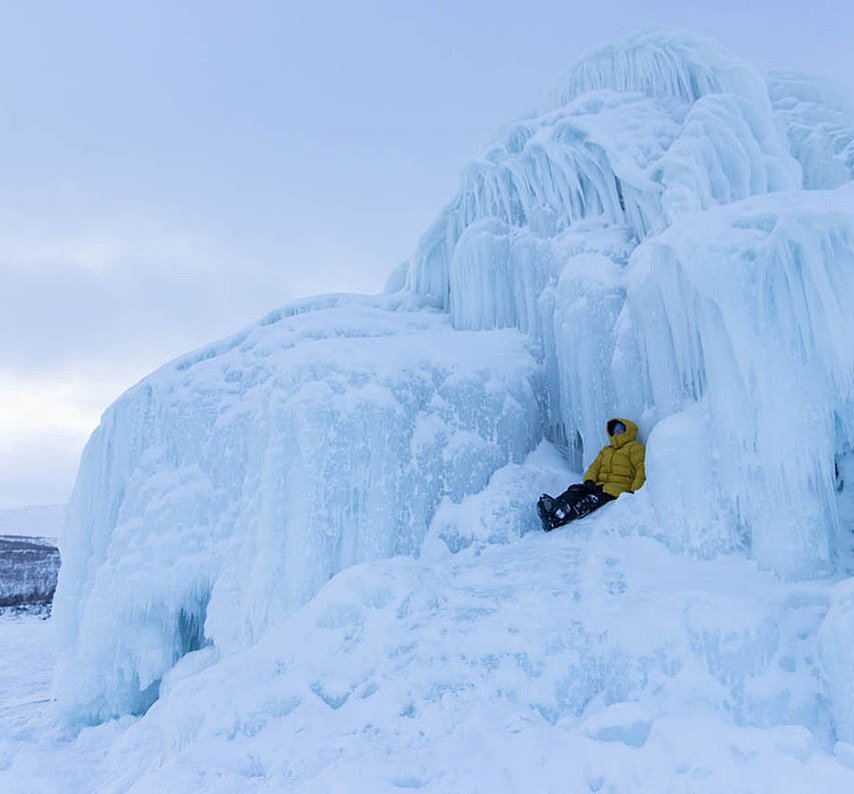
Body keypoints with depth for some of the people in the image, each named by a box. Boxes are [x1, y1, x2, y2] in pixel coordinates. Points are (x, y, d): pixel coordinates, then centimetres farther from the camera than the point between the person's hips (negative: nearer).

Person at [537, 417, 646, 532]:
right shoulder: (606, 450, 33)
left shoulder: (635, 448, 12)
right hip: (599, 486, 6)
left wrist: (633, 492, -16)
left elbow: (642, 470, -2)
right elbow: (594, 467, 19)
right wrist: (589, 480, -4)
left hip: (617, 489, -6)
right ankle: (552, 509, -51)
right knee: (575, 489, -23)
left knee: (591, 501, -33)